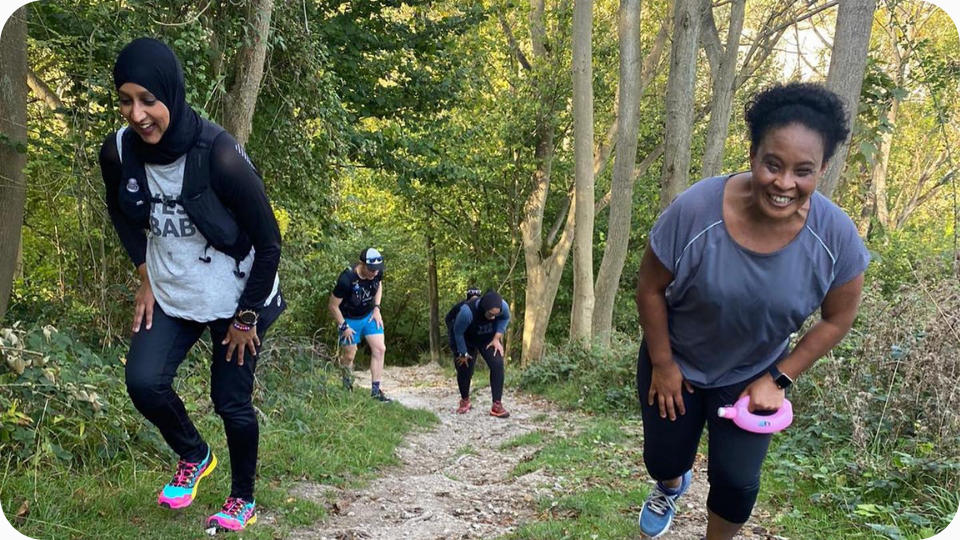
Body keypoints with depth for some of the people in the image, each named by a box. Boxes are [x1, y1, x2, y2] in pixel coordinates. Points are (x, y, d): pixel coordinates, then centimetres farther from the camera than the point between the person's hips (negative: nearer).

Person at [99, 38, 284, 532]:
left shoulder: (221, 157, -29)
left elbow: (268, 241, -19)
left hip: (236, 297, -4)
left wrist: (247, 315, -12)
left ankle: (243, 500, 29)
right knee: (143, 382, -10)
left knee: (231, 402, 4)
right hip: (171, 295, 4)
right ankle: (194, 457, 21)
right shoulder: (117, 152, -14)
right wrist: (146, 278, 4)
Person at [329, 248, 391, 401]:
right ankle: (346, 383, 41)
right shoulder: (346, 279, -34)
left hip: (370, 315, 4)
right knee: (349, 356, 7)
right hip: (350, 319, -4)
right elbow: (333, 305, -21)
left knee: (380, 349, -7)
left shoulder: (377, 272, -19)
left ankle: (375, 389, 3)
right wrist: (344, 327, -16)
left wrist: (377, 308, -2)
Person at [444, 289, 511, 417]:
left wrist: (497, 338, -15)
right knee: (464, 369, 3)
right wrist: (463, 353, -14)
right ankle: (465, 401, 31)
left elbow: (506, 318, -7)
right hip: (466, 340, -2)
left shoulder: (503, 306, -33)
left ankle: (497, 405, -9)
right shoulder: (467, 311, -44)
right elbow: (458, 333, -26)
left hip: (488, 338, 2)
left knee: (497, 364, -15)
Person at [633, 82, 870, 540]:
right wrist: (662, 364, -9)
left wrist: (777, 379, -9)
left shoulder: (837, 237, -24)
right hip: (677, 363, 0)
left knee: (737, 483, 5)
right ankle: (672, 485, 57)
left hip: (752, 376, 1)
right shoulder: (694, 211, -31)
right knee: (662, 460, 17)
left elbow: (836, 320, -8)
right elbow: (650, 287, -17)